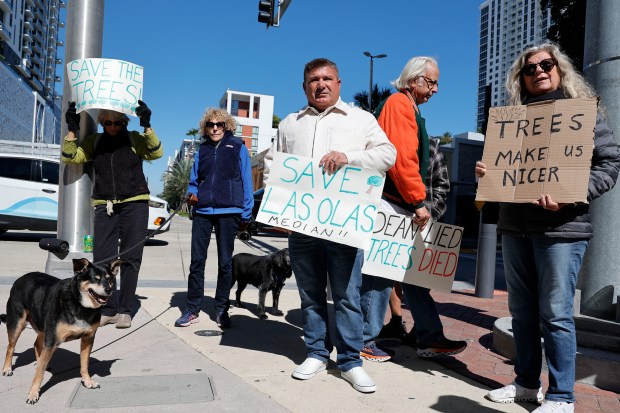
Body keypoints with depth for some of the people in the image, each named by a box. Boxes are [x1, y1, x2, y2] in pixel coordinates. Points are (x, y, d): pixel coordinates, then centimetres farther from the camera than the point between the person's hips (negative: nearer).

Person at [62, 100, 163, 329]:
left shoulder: (135, 139, 5)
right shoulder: (94, 142, 12)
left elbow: (156, 153, -10)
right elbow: (70, 157, 2)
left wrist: (147, 127, -19)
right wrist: (72, 129, -7)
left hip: (134, 204, -2)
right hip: (105, 206, 2)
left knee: (130, 258, -1)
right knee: (103, 258, -2)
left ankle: (125, 311, 6)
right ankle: (108, 310, 8)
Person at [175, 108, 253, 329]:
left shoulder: (238, 147, 4)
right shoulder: (202, 150, 13)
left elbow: (246, 182, 2)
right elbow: (194, 180, 18)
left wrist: (246, 215, -2)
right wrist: (191, 194, -5)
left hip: (228, 213, -3)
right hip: (202, 212, 3)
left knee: (225, 262, 5)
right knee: (196, 261, 3)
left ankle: (221, 310, 17)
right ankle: (192, 309, 14)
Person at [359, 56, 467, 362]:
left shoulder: (409, 108, 24)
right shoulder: (399, 103, -8)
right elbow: (402, 157, -19)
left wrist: (416, 202, 17)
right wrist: (418, 201, -17)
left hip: (401, 205, 10)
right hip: (390, 203, -10)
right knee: (381, 272, -4)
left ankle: (430, 339, 19)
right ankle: (365, 341, 8)